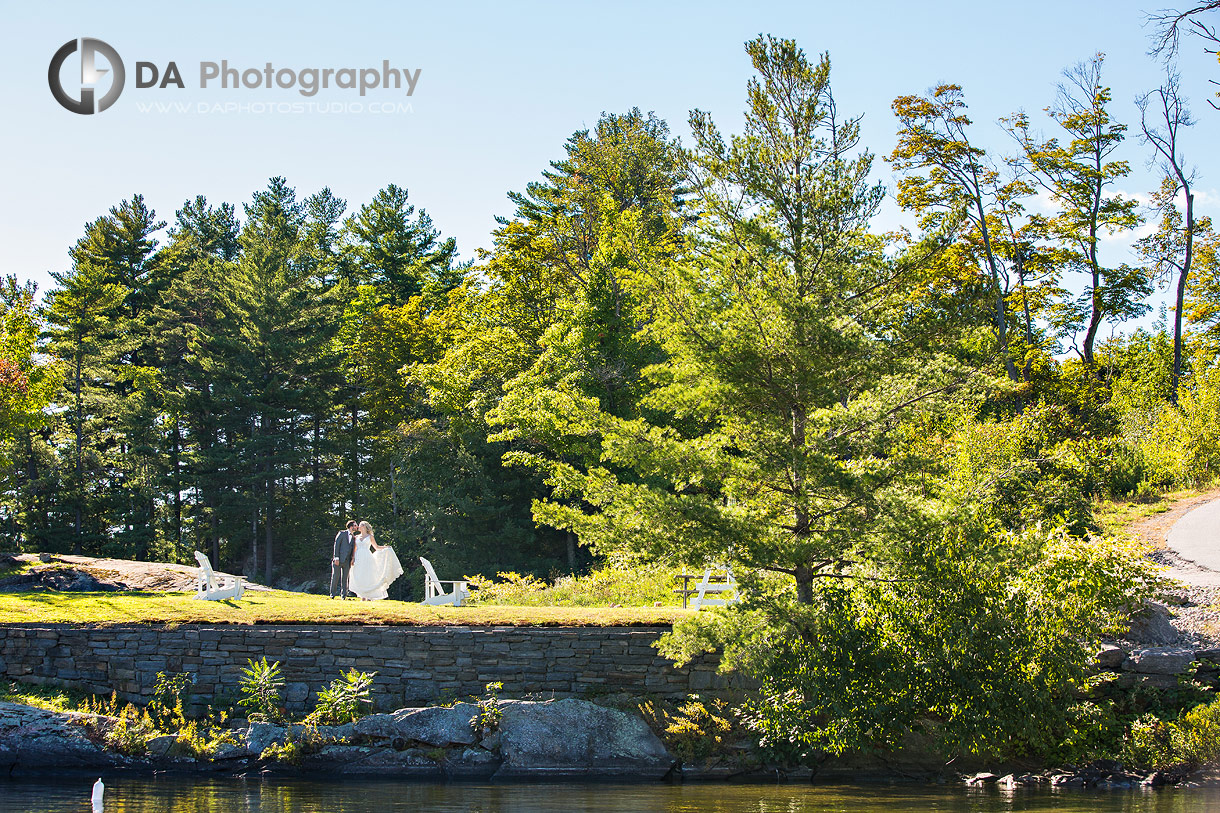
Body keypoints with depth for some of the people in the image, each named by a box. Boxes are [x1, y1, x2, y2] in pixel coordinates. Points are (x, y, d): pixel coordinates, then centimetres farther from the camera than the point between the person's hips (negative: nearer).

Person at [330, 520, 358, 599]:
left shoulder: (354, 537, 16)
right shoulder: (342, 533, 1)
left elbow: (353, 549, 16)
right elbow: (336, 545, -5)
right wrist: (336, 557, -14)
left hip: (347, 560, 5)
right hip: (339, 559, -5)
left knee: (345, 578, 4)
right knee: (335, 577, -3)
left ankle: (343, 595, 7)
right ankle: (333, 594, 4)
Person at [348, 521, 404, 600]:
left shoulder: (370, 536, 8)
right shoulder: (357, 537, 15)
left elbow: (376, 547, 16)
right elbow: (355, 549, 15)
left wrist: (385, 547, 0)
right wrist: (352, 559, 4)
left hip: (367, 559, -3)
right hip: (358, 559, 3)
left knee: (368, 578, -9)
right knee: (359, 579, -4)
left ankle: (369, 597, -7)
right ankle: (363, 597, 1)